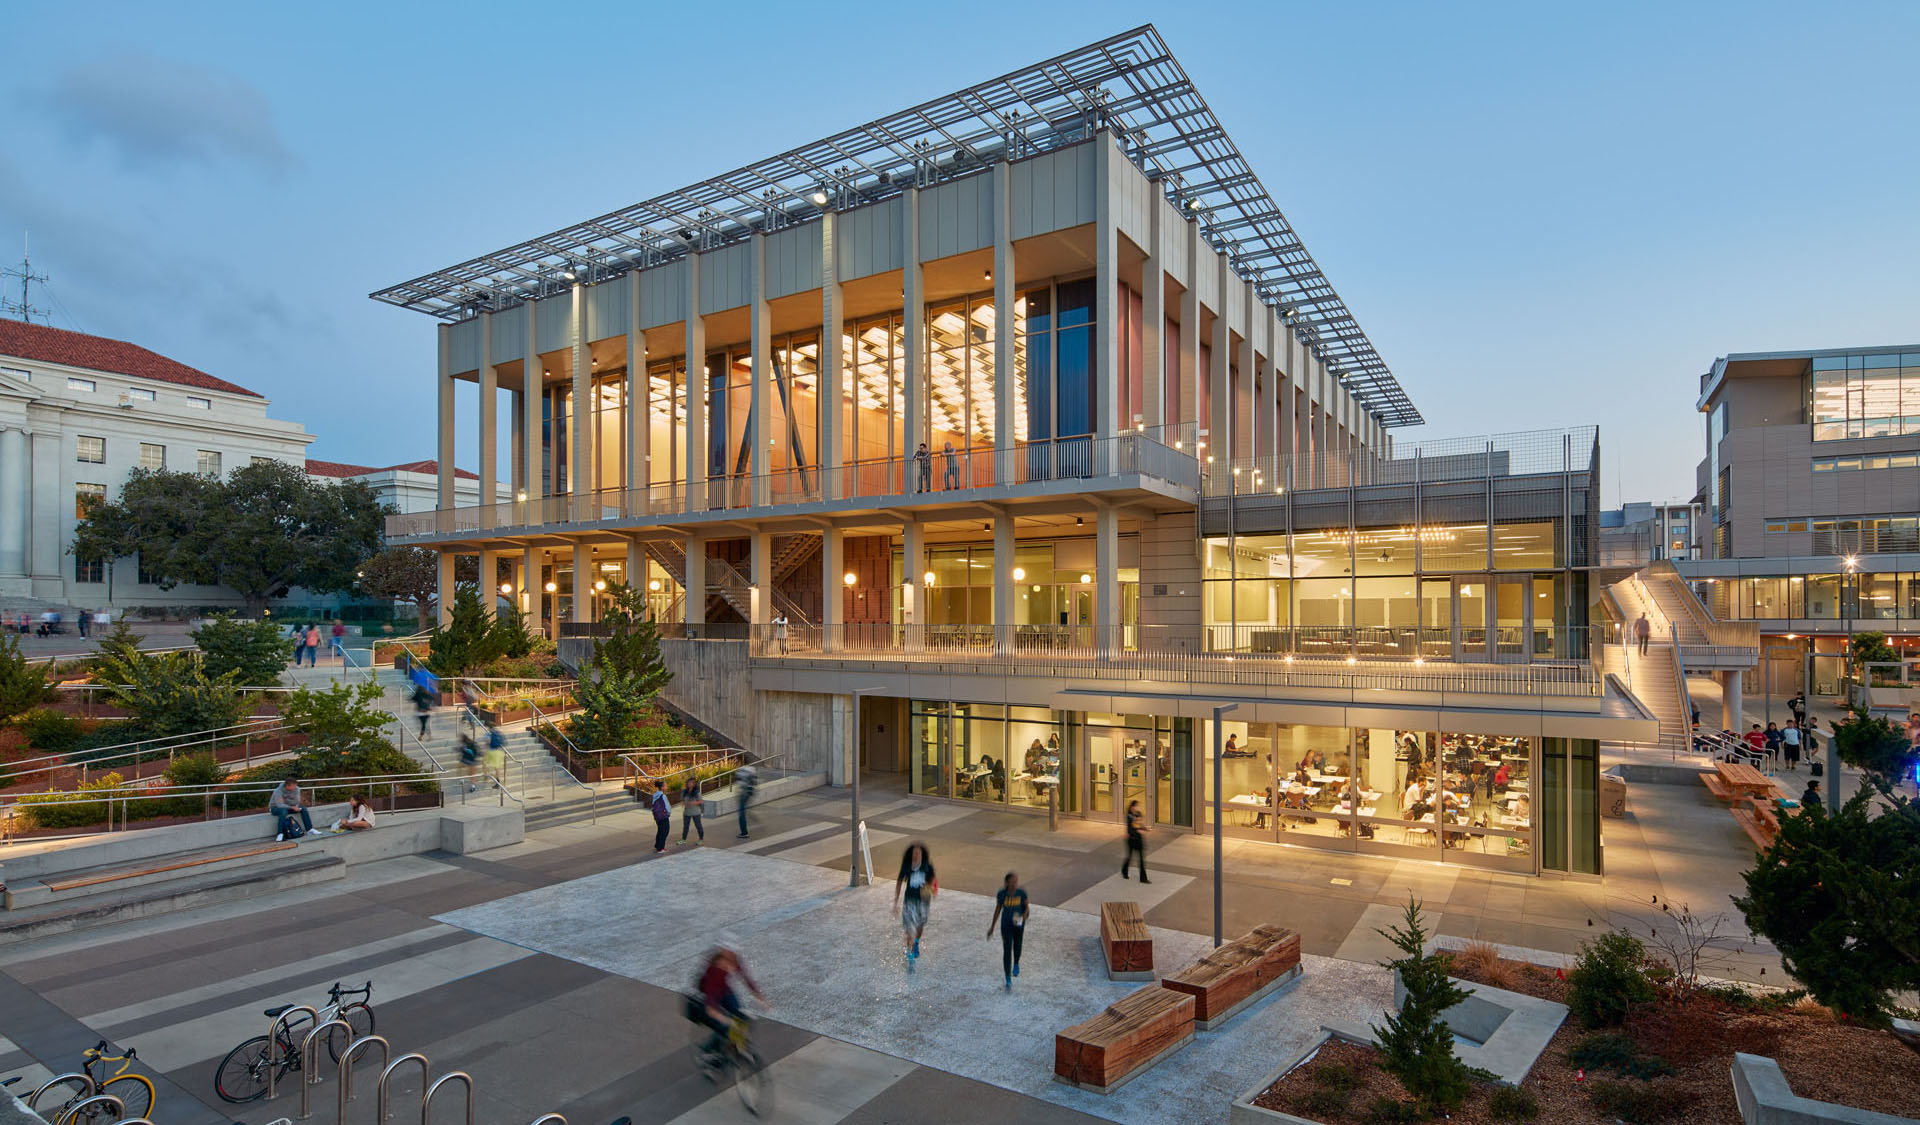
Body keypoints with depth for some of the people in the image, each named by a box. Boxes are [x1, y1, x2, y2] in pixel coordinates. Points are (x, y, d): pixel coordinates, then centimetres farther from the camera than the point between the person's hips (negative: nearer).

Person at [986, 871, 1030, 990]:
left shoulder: (1022, 892, -18)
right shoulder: (1001, 893, -17)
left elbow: (1026, 907, -4)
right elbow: (998, 909, -4)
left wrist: (1024, 917, -26)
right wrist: (992, 927, 2)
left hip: (1019, 924, 1)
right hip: (1006, 925, -1)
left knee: (1017, 947, 22)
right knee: (1007, 951, -8)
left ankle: (1016, 964, 55)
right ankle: (1008, 981, 0)